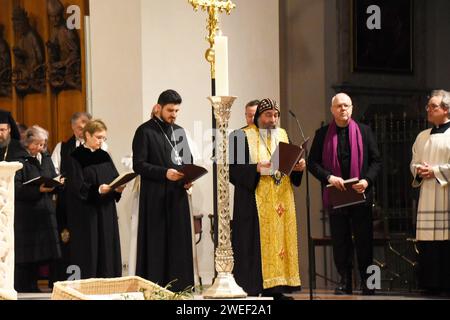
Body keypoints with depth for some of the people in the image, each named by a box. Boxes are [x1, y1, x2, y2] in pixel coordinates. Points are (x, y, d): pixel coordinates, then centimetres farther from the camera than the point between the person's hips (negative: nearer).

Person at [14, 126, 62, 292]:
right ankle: (22, 290, 1)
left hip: (44, 213, 6)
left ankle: (32, 288, 17)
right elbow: (16, 188, -15)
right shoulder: (19, 160, -8)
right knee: (25, 255, -6)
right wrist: (38, 190, -25)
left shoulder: (46, 159, 14)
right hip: (25, 214, -6)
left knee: (38, 256, 8)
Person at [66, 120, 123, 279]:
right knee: (89, 252, -4)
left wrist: (118, 188, -11)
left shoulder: (104, 156, 13)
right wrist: (98, 190, -28)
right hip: (86, 214, -6)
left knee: (108, 250, 5)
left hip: (106, 212, 6)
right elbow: (77, 186, -14)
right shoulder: (77, 157, -6)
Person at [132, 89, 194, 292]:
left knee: (179, 242, 2)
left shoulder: (179, 131, 16)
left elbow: (188, 160, 22)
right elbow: (138, 164, -10)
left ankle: (178, 287, 5)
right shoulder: (145, 131, -3)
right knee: (156, 243, -5)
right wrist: (164, 173, -20)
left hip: (178, 195, 6)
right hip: (155, 197, -6)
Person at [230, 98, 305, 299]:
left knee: (279, 240, 2)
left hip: (281, 202, 6)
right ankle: (252, 290, -10)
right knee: (256, 244, -10)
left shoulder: (282, 135, 16)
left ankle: (274, 289, 4)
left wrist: (298, 167, -3)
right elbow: (233, 169, -9)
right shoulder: (242, 137, -2)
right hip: (254, 203, -6)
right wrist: (257, 168, -22)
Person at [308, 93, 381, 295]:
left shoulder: (364, 131, 7)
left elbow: (376, 160, 6)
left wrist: (367, 180, -10)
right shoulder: (322, 134, 6)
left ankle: (367, 283, 9)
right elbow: (312, 162, 3)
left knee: (364, 240, 2)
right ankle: (344, 282, 9)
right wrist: (329, 177, -13)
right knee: (340, 241, 3)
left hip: (361, 195, 0)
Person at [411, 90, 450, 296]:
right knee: (427, 243, 1)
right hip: (427, 198, 6)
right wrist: (419, 171, 0)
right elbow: (414, 163, 21)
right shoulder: (422, 137, 19)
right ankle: (432, 284, 5)